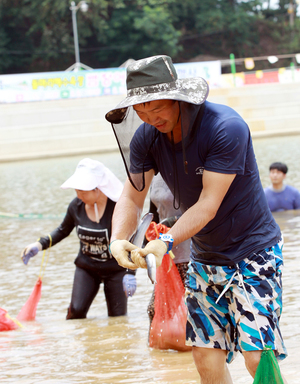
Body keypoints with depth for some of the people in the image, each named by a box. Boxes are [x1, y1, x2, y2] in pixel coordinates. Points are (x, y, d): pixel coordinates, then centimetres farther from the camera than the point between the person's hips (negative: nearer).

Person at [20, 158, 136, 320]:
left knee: (118, 319, -3)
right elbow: (63, 230, 13)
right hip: (86, 268, 3)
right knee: (76, 311, -15)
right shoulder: (76, 206, -7)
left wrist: (130, 273, -22)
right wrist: (40, 244, -2)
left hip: (116, 269, -3)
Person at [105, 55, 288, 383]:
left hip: (253, 249, -6)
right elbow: (131, 198, -4)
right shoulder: (145, 137, -6)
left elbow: (208, 206, -27)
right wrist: (118, 239, -24)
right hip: (205, 256, 6)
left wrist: (167, 241, -39)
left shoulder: (226, 128, -25)